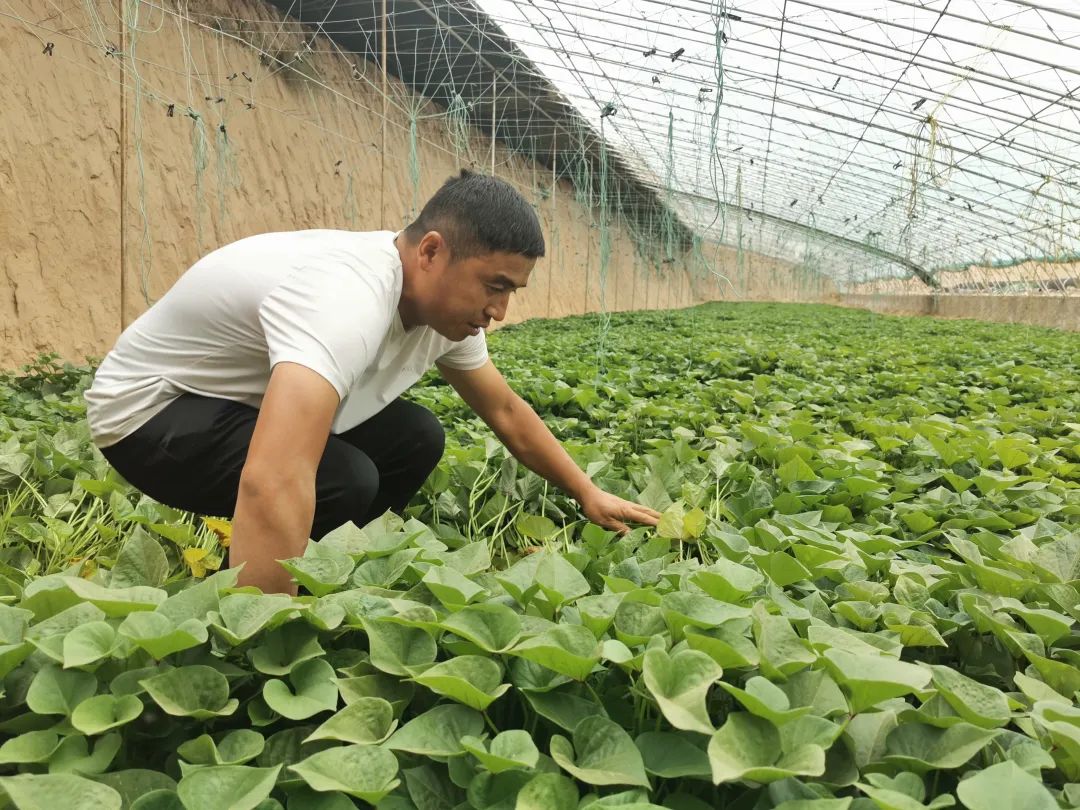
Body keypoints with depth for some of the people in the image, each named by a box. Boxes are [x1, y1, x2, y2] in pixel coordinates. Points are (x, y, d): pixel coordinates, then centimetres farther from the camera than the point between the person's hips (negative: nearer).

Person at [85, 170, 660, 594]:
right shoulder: (348, 299, -39)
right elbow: (273, 484, -51)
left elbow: (506, 413, 6)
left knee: (415, 439, -2)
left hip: (248, 401, 8)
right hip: (151, 407, -8)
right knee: (346, 482, -28)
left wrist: (588, 494, 9)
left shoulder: (446, 304, -9)